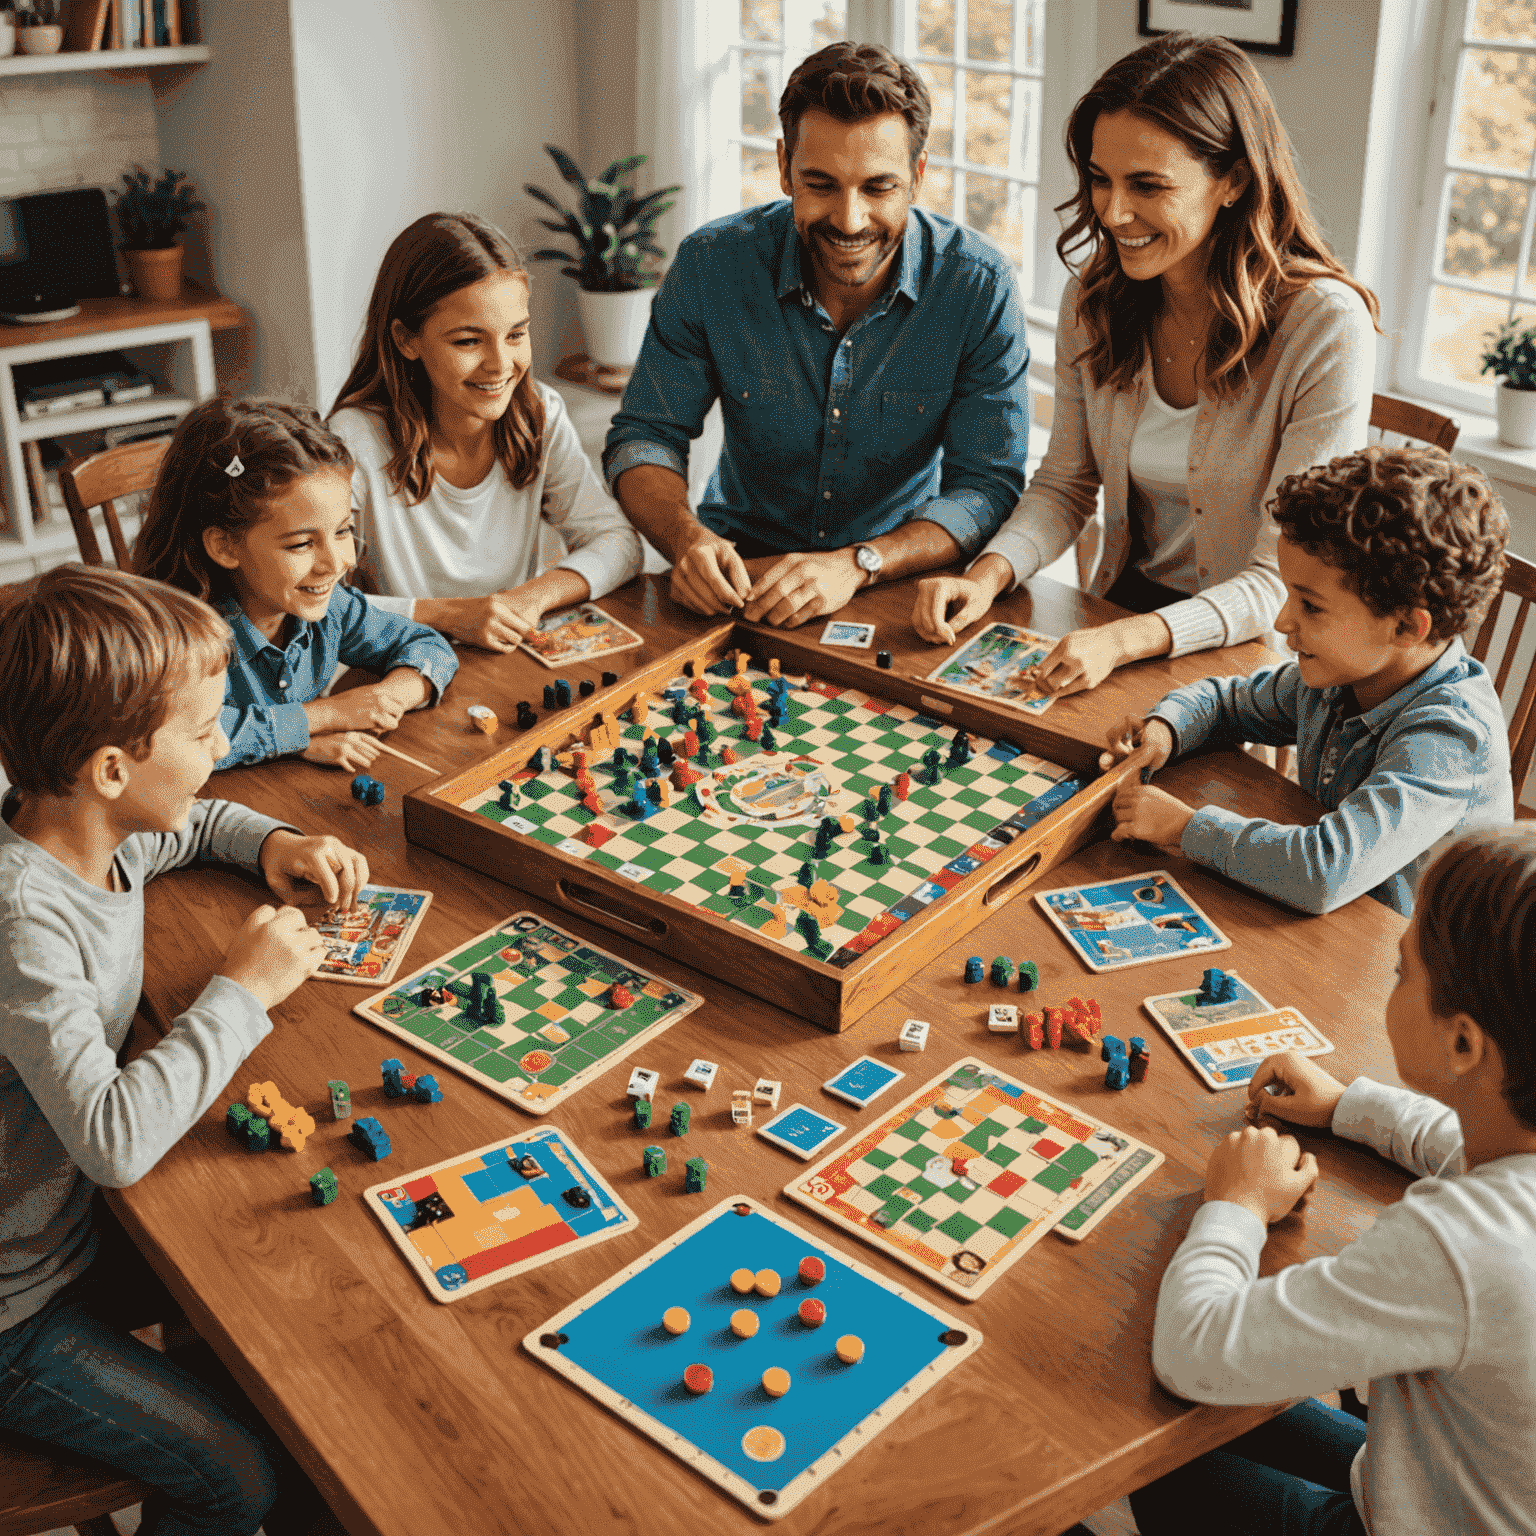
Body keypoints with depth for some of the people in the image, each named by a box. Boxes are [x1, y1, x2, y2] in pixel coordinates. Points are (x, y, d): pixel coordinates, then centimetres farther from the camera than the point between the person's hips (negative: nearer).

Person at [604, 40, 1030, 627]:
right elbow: (644, 437, -4)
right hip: (740, 569, 0)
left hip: (900, 577, 0)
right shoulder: (710, 266, -12)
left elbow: (988, 488, -13)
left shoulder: (979, 286, -14)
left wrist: (855, 565, -31)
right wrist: (689, 539, -26)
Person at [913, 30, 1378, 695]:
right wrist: (988, 575, -14)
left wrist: (1125, 641, -34)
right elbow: (1063, 487, 8)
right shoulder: (1092, 301, -1)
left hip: (1254, 648, -5)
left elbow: (1286, 578, -18)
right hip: (1121, 609, 5)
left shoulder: (1328, 327, -18)